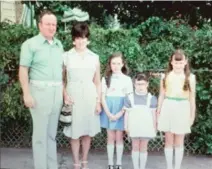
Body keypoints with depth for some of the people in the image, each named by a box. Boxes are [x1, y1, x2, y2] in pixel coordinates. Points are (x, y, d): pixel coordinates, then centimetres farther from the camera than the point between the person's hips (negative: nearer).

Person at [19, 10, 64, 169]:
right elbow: (23, 70, -6)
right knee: (40, 133, 0)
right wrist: (26, 94, -13)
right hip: (40, 91, -5)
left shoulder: (59, 45, 14)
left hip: (57, 92, 5)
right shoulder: (30, 44, -2)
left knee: (52, 133, 12)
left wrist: (64, 90, 11)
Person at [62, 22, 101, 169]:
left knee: (88, 131, 8)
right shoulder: (66, 56, 1)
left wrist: (99, 101, 3)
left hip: (90, 96, 2)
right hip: (73, 96, -1)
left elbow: (97, 82, 9)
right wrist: (65, 96, -10)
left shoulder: (94, 57, 6)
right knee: (75, 132, 3)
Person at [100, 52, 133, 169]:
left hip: (120, 112, -1)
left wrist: (120, 113, -13)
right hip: (108, 111, 1)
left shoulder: (127, 79, 0)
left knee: (119, 137, 5)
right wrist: (108, 113, -11)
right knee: (110, 137, 6)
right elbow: (103, 97, -1)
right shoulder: (106, 78, 2)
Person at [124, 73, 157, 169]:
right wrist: (126, 126, 1)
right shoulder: (130, 98, -1)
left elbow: (153, 114, 3)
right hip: (134, 126, 1)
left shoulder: (151, 98, -2)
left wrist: (154, 127, 4)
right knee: (135, 147, 11)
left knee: (143, 148, 9)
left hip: (146, 127, 0)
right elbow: (127, 113, 3)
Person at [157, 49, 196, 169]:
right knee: (169, 140, 8)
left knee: (179, 142, 8)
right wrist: (158, 112, 7)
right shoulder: (166, 76, 4)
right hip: (168, 108, 1)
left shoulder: (190, 77, 1)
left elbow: (192, 98, 4)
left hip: (182, 109, -1)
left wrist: (192, 115, 4)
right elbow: (162, 95, 8)